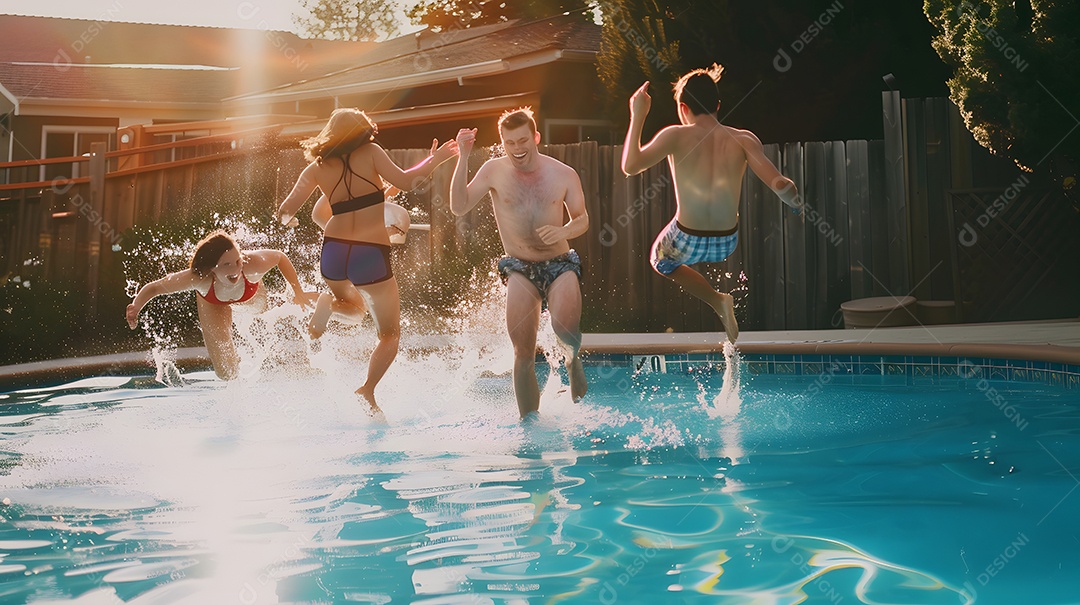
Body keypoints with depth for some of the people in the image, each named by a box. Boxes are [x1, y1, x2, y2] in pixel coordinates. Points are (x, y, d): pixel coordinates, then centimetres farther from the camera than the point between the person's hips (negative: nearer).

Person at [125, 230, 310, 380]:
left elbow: (280, 256, -25)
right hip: (214, 304, -1)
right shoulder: (198, 278, -48)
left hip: (250, 297, 1)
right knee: (227, 372, -1)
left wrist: (298, 292, -20)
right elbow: (154, 287, -33)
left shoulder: (253, 265, -48)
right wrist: (136, 307, -50)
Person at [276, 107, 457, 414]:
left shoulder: (317, 167, 7)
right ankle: (368, 390, -11)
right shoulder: (370, 152, -1)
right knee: (390, 334, 11)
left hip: (333, 254, 4)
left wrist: (286, 218, 25)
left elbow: (285, 212, 4)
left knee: (354, 304, 37)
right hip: (371, 256, -4)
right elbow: (404, 181, -11)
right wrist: (433, 160, 2)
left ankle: (326, 308, 5)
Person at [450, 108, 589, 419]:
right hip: (520, 268, 0)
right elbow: (459, 207, -8)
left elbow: (582, 219, 9)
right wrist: (463, 159, -16)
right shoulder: (494, 170, 0)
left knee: (565, 325, -25)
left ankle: (574, 360, 12)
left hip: (560, 264, 0)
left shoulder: (563, 174, 1)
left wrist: (564, 232, -14)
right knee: (524, 354, -7)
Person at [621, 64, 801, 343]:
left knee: (662, 260, 33)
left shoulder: (677, 136, -15)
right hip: (727, 244, 4)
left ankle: (718, 301, 13)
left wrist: (637, 117, -12)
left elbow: (631, 166, -22)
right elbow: (780, 185, -18)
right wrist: (794, 200, 5)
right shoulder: (744, 139, -10)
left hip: (686, 243, -4)